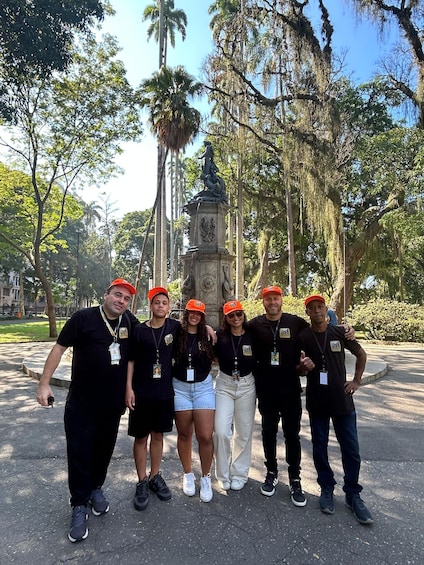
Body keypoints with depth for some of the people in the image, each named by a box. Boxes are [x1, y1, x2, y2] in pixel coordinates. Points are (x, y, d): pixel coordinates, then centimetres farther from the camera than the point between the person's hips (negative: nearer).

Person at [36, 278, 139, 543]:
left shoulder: (130, 321, -3)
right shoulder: (84, 318, -13)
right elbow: (59, 348, -9)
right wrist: (44, 383, -11)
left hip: (113, 403, 3)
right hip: (81, 404, -3)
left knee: (104, 450, 17)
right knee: (79, 453, 4)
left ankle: (96, 489, 40)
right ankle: (79, 505, 23)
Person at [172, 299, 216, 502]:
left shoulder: (207, 335, 1)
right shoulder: (176, 334, -5)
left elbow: (215, 359, 10)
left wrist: (213, 338, -1)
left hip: (203, 387, 1)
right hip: (180, 388, 0)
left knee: (205, 436, -2)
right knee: (184, 434, 12)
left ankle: (205, 477, 20)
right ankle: (188, 474, 32)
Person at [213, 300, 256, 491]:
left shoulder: (252, 336, -5)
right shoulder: (220, 335, -8)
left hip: (246, 386, 1)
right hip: (224, 385, -1)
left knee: (243, 432, 10)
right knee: (221, 431, -5)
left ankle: (239, 474, 30)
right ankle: (223, 475, 17)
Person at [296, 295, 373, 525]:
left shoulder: (340, 332, -4)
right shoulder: (302, 337, -6)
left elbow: (361, 354, 12)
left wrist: (357, 380, 5)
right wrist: (304, 366, -20)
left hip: (342, 399, 1)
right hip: (317, 401, 0)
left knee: (351, 449, 6)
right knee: (319, 447, 11)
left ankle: (353, 495, 25)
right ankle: (327, 488, 31)